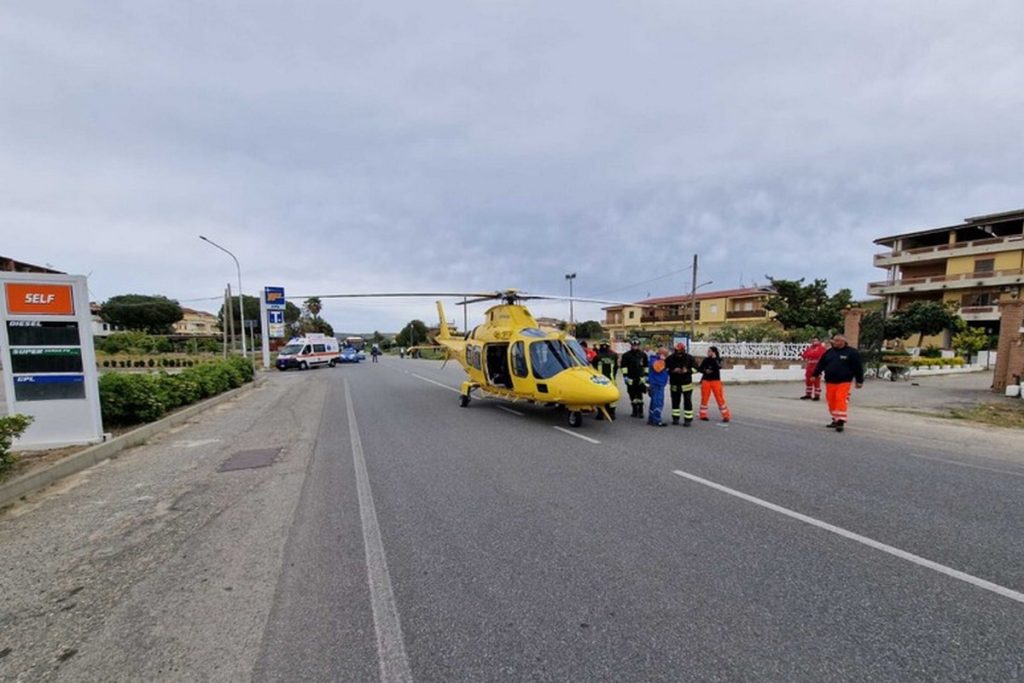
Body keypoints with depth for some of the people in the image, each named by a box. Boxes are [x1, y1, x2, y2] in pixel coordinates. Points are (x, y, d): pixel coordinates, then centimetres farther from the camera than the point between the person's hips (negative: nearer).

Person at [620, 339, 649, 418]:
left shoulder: (643, 355, 8)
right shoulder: (626, 355, 1)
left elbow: (645, 366, 15)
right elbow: (624, 366, -1)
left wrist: (646, 375, 13)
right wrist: (625, 376, -7)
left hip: (640, 378, 0)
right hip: (630, 378, 0)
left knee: (640, 395, -6)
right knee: (632, 396, 7)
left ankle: (640, 411, 3)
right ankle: (635, 411, 18)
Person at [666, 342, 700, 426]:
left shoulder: (689, 358, -6)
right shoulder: (670, 358, -6)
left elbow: (695, 368, -1)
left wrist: (687, 371, -18)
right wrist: (672, 371, -19)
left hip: (686, 384, -1)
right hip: (674, 384, 2)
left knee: (687, 402, 0)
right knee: (675, 401, 10)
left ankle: (688, 419, 7)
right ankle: (675, 418, 22)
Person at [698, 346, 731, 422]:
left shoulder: (718, 359, -2)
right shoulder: (706, 360, 3)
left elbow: (718, 367, -21)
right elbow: (700, 369, 8)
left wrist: (714, 358, -20)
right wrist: (705, 371, -11)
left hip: (716, 381, -2)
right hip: (706, 381, 2)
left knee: (720, 398, -4)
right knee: (704, 398, 5)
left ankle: (726, 416, 6)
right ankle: (703, 415, 16)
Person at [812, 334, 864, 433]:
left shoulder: (852, 353, -2)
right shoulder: (829, 352, 12)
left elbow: (858, 367, -1)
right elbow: (821, 364, 16)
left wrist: (859, 381, -2)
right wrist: (815, 375, 13)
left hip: (843, 382, -5)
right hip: (830, 381, 5)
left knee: (841, 400, -13)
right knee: (831, 401, 8)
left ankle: (841, 421, -10)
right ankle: (836, 420, 21)